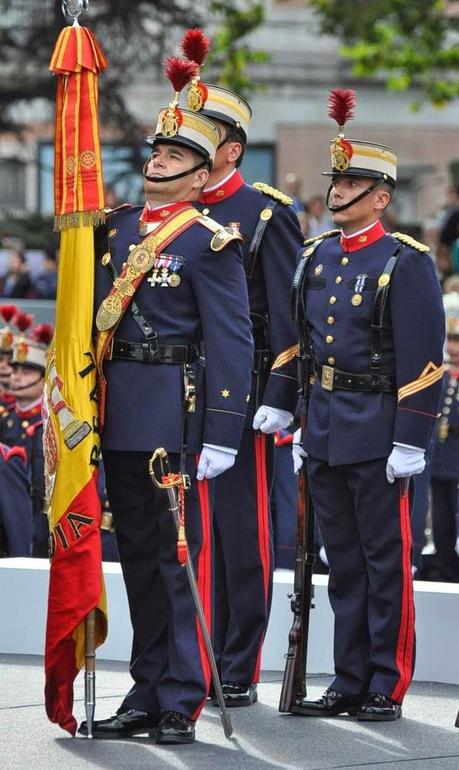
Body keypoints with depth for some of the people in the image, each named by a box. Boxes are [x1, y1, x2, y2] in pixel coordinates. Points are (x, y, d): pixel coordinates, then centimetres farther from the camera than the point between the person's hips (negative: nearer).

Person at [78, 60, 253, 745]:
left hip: (176, 414, -7)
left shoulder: (209, 242, -6)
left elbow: (232, 342, -10)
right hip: (119, 418, 7)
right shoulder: (118, 227, 13)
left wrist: (222, 435, -16)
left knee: (182, 559, -4)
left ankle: (182, 702, -1)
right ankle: (147, 693, 18)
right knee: (138, 558, 11)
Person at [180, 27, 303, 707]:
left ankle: (240, 672, 4)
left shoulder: (267, 214, -2)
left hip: (243, 402, -5)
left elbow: (288, 316, -6)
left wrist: (278, 399, -13)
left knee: (243, 536, -1)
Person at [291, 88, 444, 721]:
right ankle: (351, 684, 18)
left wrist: (410, 442, -17)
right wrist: (300, 427, 14)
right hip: (325, 427, 7)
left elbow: (423, 361, -12)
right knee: (343, 562, 11)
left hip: (377, 433, -7)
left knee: (386, 561, 0)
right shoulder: (316, 258, 12)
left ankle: (388, 688, 6)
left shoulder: (406, 263, -8)